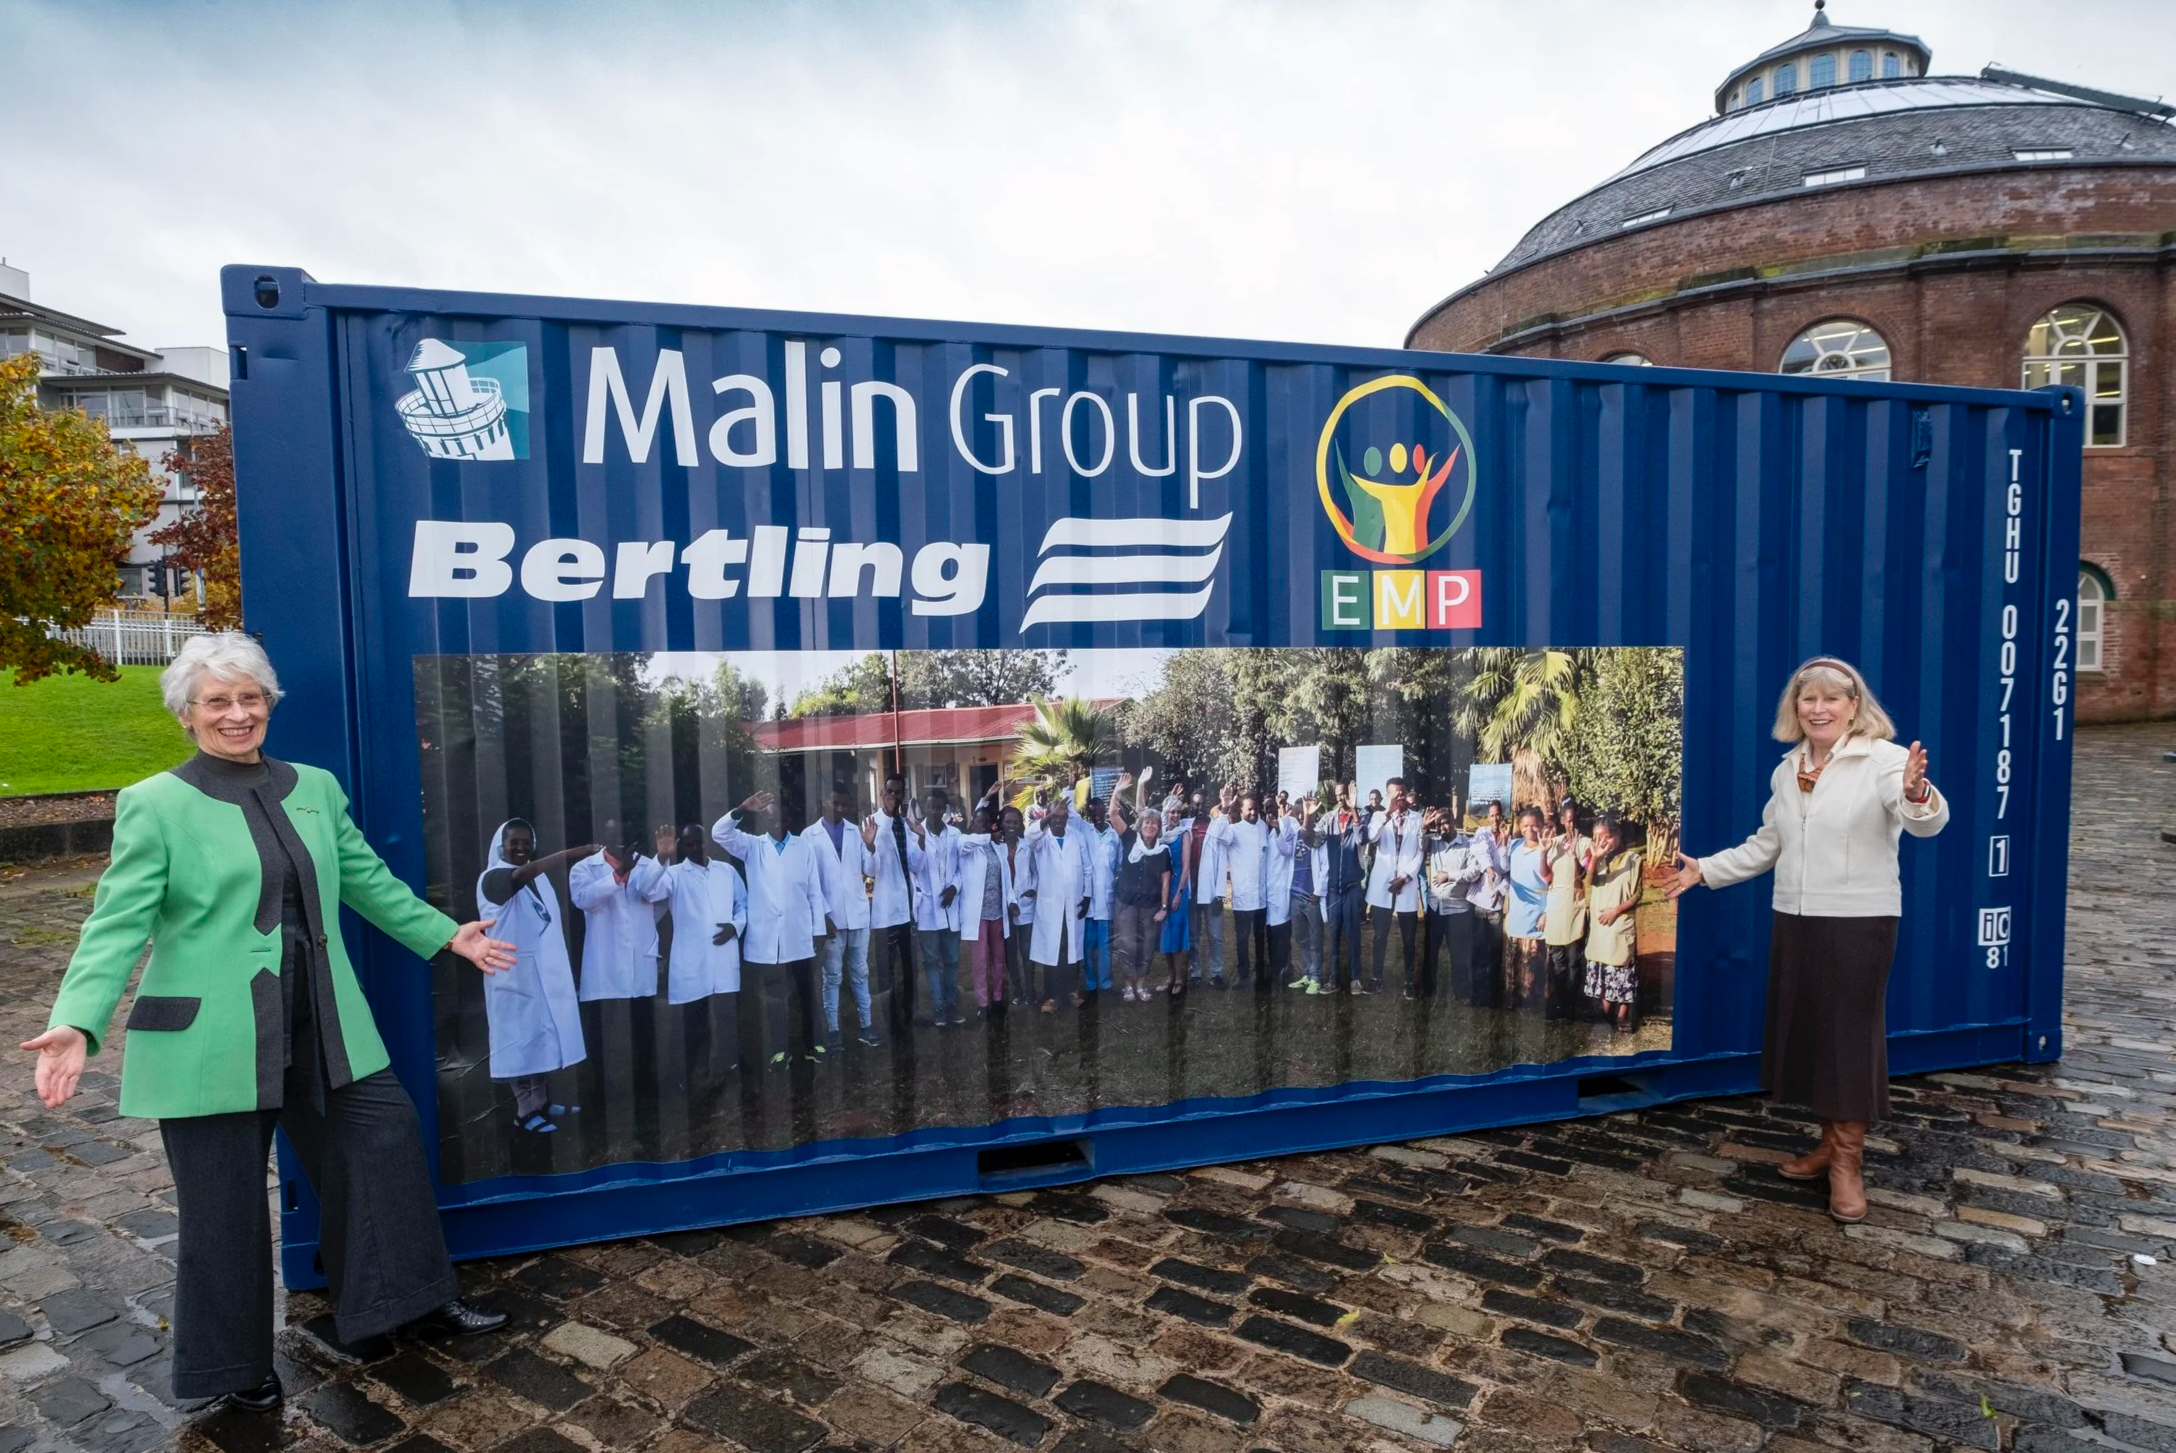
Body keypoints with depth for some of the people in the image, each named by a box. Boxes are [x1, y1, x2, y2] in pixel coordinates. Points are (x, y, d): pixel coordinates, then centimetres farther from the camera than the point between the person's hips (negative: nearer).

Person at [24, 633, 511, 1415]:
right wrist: (77, 1023, -25)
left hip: (321, 1030, 5)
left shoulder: (315, 788, 8)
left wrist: (446, 935, 16)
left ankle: (422, 1298, 31)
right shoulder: (153, 805, -7)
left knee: (387, 1145, 11)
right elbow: (118, 925, -12)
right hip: (212, 1042, -4)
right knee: (225, 1209, 9)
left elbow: (368, 880, 15)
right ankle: (236, 1370, 31)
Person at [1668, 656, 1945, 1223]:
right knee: (1805, 1029, 13)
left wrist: (1916, 792, -49)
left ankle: (1848, 1161, 15)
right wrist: (1704, 870, 11)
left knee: (1851, 1033, 2)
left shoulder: (1882, 759, -11)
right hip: (1795, 921, 6)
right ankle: (1830, 1142, 29)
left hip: (1860, 922, -6)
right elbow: (1766, 846, 17)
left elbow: (1928, 822, -27)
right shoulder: (1787, 770, 9)